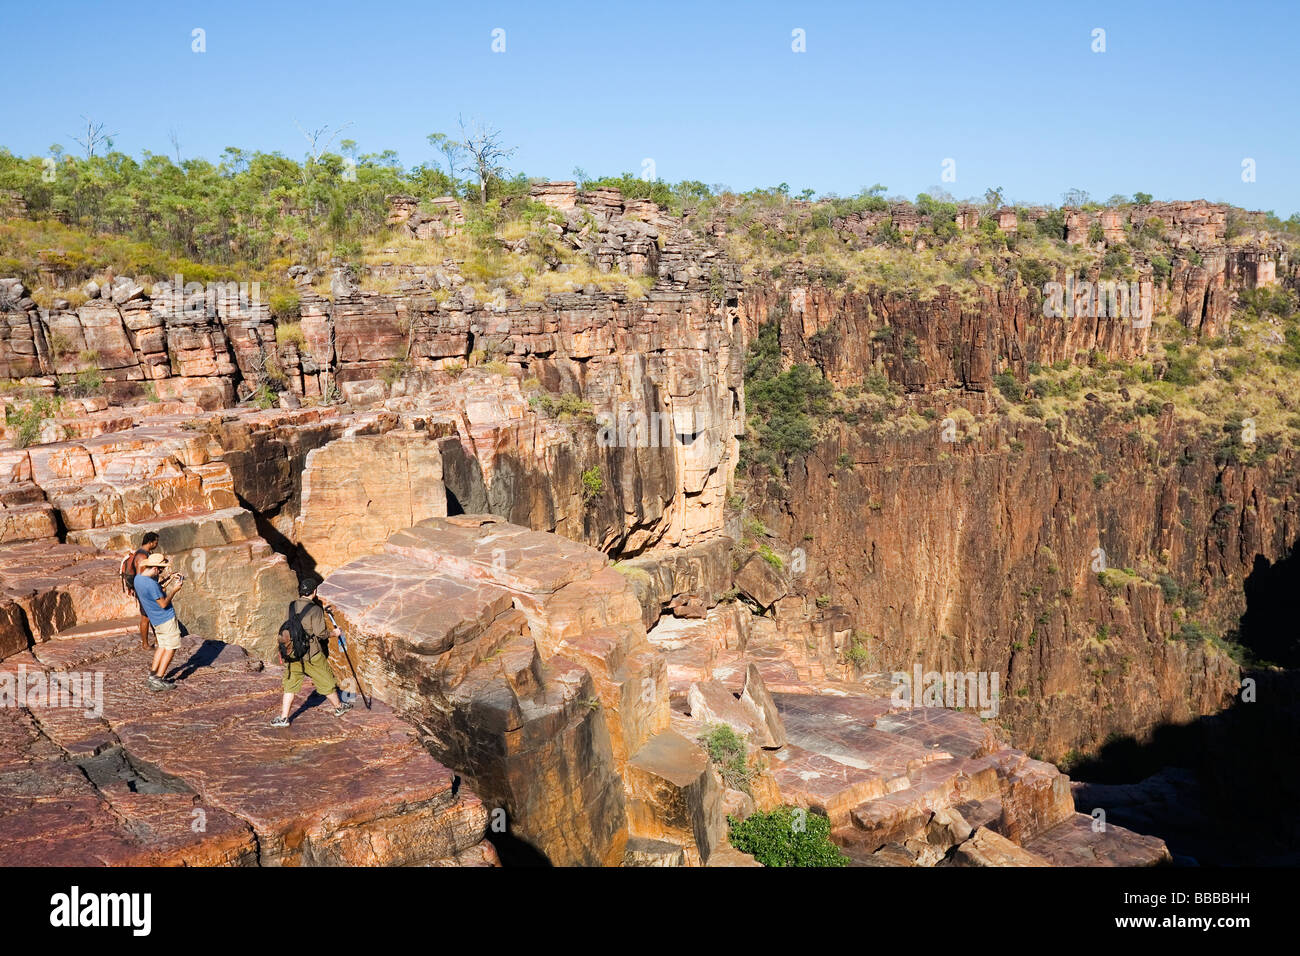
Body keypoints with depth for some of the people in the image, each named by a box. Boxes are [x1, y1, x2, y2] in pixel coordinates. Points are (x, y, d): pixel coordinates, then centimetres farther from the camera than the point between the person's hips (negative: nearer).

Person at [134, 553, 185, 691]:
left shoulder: (138, 578, 1)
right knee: (170, 648, 1)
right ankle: (158, 679, 1)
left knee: (163, 646, 21)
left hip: (156, 620, 9)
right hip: (166, 619, -9)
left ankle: (153, 673, 21)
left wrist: (170, 579, 11)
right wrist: (174, 589, -12)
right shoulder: (151, 584, -29)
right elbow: (163, 603, -21)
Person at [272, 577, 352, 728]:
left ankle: (283, 718, 8)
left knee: (290, 684, 11)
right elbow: (320, 633, -15)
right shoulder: (315, 610, -16)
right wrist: (334, 632, 3)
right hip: (311, 653, -5)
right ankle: (339, 707, 29)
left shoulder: (292, 607, 3)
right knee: (326, 681, 13)